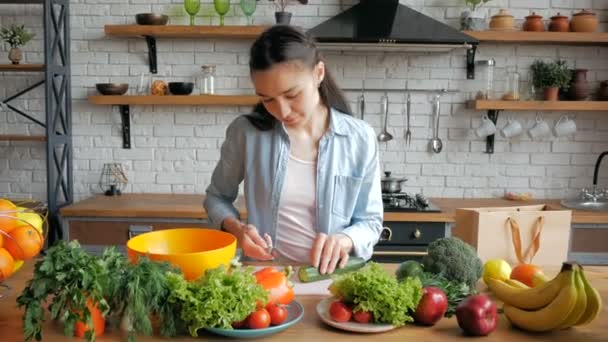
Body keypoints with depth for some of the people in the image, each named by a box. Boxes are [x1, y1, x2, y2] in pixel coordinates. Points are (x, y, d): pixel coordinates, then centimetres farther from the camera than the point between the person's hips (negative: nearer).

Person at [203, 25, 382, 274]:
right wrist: (236, 228, -8)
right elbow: (217, 197, 12)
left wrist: (345, 240, -17)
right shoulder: (246, 132, -4)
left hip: (327, 277, 0)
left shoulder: (359, 139, -4)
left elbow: (370, 221, 4)